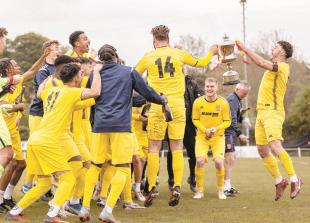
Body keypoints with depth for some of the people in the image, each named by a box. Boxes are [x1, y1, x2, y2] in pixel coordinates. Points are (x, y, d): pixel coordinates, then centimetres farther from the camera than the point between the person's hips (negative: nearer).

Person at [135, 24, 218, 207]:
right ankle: (177, 187, -3)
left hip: (157, 105, -1)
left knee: (154, 148, 6)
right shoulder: (179, 53, 5)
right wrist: (211, 53, 39)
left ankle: (152, 188, 5)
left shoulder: (148, 57, 3)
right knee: (177, 148, 5)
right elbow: (201, 63, 20)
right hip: (177, 104, 1)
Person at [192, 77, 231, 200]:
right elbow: (195, 119, 1)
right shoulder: (198, 102, -9)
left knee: (219, 162, -15)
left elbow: (227, 121, -3)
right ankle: (200, 190, 0)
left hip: (218, 136, -1)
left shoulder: (223, 103, -11)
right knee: (199, 161, -16)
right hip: (202, 136, 1)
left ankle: (220, 190, 7)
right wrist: (205, 130, -14)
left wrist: (216, 128, -20)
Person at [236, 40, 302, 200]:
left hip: (272, 112, -10)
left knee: (275, 147, -22)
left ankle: (294, 179, -13)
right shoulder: (274, 67, 20)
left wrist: (244, 49, -16)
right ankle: (279, 181, 14)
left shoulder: (282, 66, -8)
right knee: (263, 151, 6)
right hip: (262, 112, 10)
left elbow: (262, 63, -21)